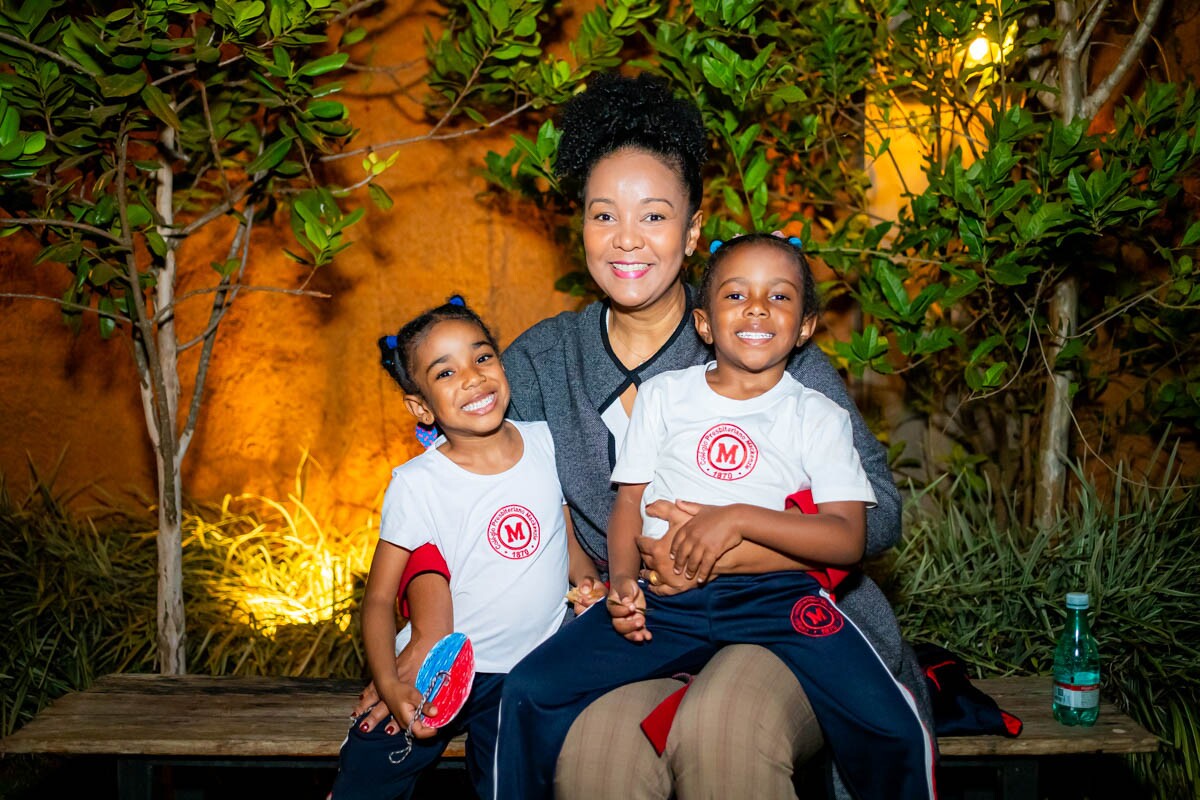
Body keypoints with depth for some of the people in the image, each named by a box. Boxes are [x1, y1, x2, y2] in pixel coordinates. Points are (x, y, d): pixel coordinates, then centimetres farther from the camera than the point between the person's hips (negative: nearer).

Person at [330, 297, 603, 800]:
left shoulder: (545, 442, -1)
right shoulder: (416, 484, -11)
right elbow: (380, 597, -8)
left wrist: (587, 580, -6)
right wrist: (389, 685, -21)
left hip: (534, 669, 2)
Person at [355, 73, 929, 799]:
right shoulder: (541, 361, 6)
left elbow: (877, 510, -6)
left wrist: (727, 552, -20)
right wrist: (429, 644, -11)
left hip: (788, 629, -1)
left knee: (720, 725, -35)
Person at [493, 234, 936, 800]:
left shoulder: (818, 416, 8)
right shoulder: (663, 395, 14)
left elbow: (848, 539, -2)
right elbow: (629, 503, 12)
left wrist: (739, 519, -15)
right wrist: (622, 581, -7)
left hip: (778, 602, -1)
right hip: (663, 600, 2)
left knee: (893, 731, -21)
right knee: (529, 693, -15)